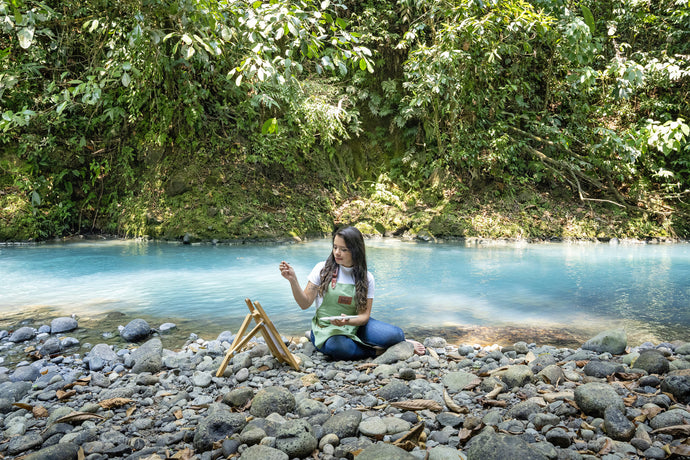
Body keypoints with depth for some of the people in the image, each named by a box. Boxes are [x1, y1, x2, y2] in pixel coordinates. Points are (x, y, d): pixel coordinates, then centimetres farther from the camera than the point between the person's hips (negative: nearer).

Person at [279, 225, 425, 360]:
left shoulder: (367, 278, 0)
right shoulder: (323, 269, -3)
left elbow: (364, 315, -4)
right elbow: (305, 304, -5)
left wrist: (348, 321, -26)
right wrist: (293, 280, -21)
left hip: (355, 325, 1)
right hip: (327, 327, -1)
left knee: (395, 334, -26)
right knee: (340, 347, -38)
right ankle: (378, 349, -13)